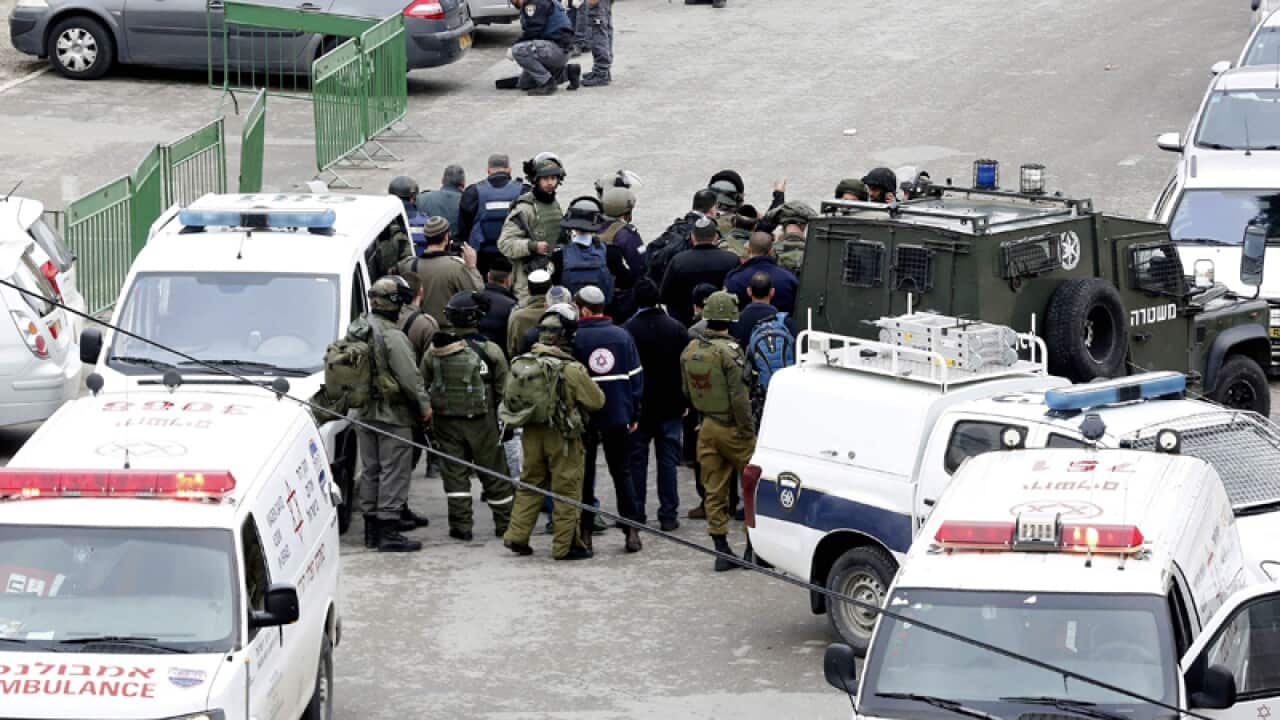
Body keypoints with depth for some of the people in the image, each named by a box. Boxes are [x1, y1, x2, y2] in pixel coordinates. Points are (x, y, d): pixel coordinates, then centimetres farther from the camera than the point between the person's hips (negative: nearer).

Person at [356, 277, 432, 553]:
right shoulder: (392, 336, -19)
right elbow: (409, 377, -18)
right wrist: (424, 406, -6)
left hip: (364, 413, 8)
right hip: (393, 416, -8)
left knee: (370, 470, 15)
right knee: (393, 472, -4)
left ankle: (371, 529, 21)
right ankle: (388, 532, -5)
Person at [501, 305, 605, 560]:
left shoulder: (521, 365, -2)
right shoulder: (570, 370, -18)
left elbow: (509, 400, 6)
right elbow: (596, 401, -8)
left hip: (531, 433, 5)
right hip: (562, 436, -5)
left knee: (530, 484, 19)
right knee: (567, 490, 5)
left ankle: (516, 536, 17)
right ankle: (565, 545, 8)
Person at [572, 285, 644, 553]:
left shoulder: (575, 339, -10)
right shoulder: (622, 336, 1)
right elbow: (636, 377, 5)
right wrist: (634, 415, 11)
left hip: (585, 418, -3)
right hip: (617, 416, 3)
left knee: (584, 474, 7)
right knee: (622, 473, 11)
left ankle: (585, 533, 7)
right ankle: (632, 532, 4)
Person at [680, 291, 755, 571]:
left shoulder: (690, 351, 4)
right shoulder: (729, 351, -17)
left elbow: (686, 391, 14)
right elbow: (739, 396, -19)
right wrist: (748, 429, -12)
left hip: (706, 429, 6)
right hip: (731, 429, -6)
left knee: (714, 491, 8)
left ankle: (722, 550, 8)